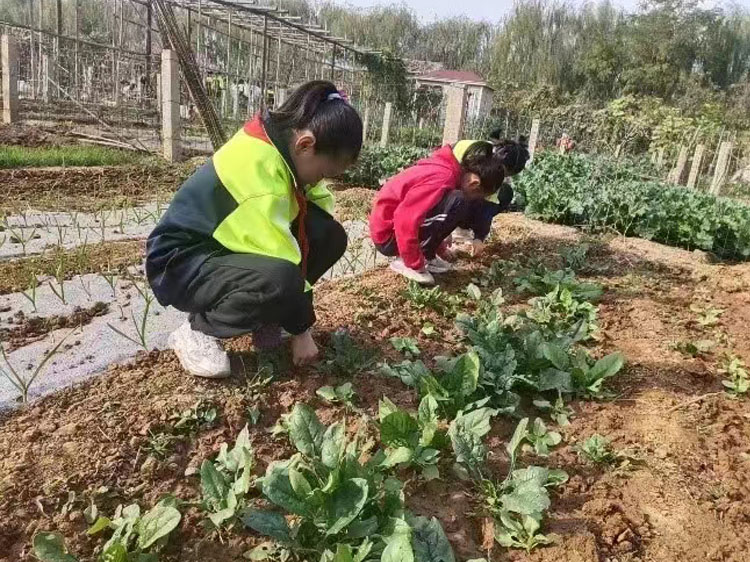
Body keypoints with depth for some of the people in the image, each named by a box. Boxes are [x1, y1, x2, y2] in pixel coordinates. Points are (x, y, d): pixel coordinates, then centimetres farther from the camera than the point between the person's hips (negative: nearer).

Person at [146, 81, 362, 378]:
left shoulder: (280, 147, -4)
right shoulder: (257, 167, -31)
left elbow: (318, 202, 4)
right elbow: (279, 263, -30)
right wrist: (301, 330, -19)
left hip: (225, 249, 8)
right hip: (180, 264, -8)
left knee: (330, 236, -7)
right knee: (278, 280, -37)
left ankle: (263, 315, 5)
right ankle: (198, 331, -10)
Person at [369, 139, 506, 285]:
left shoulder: (445, 168, 5)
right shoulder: (442, 178, -25)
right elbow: (405, 220, -31)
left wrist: (439, 245, 25)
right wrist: (416, 265, -20)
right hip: (388, 235, -9)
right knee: (458, 203, -24)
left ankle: (427, 255, 8)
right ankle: (406, 261, -14)